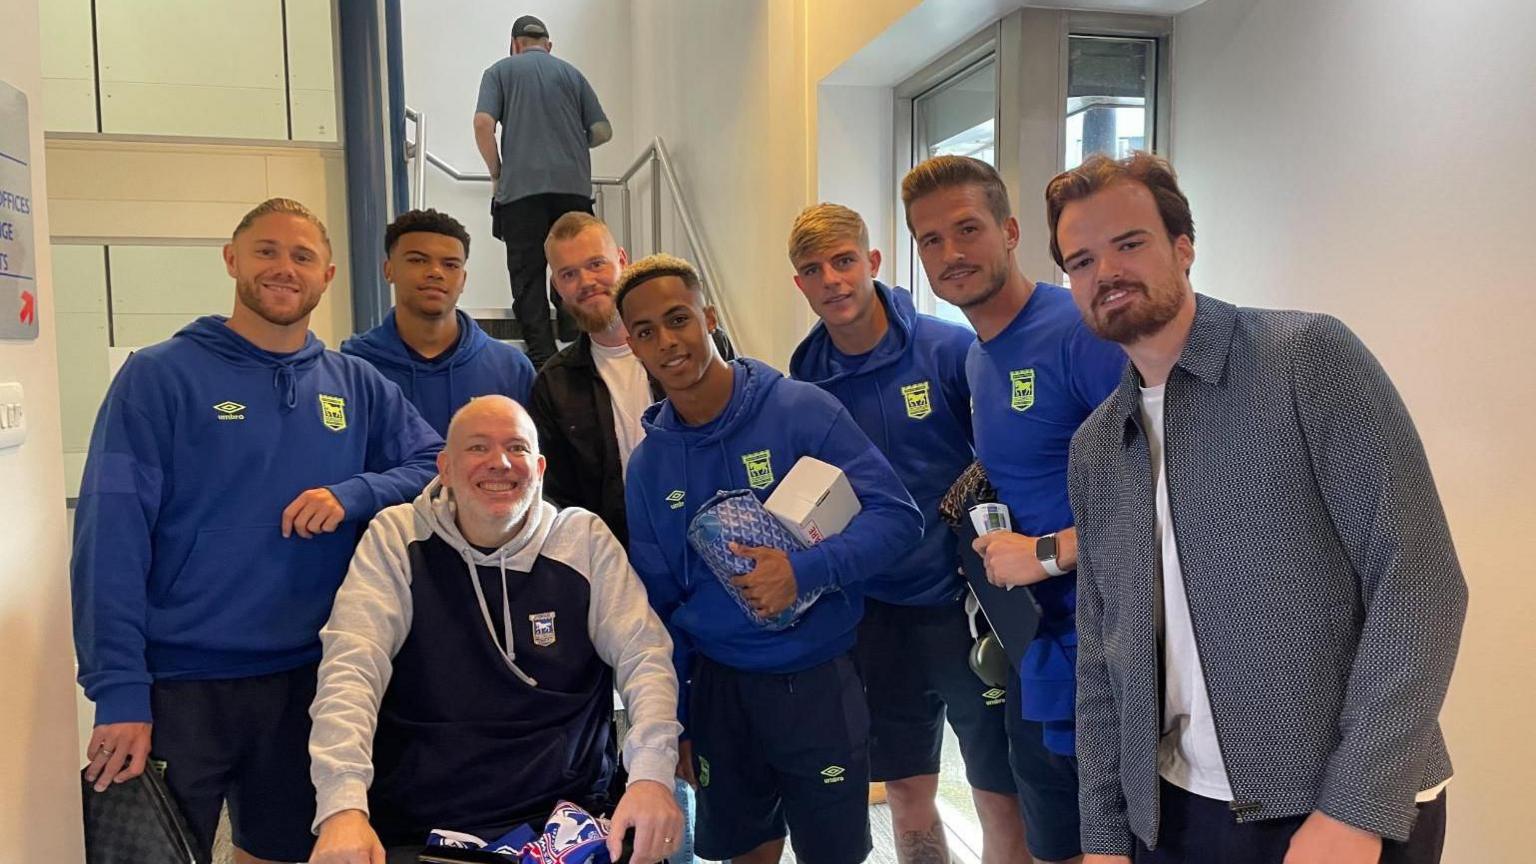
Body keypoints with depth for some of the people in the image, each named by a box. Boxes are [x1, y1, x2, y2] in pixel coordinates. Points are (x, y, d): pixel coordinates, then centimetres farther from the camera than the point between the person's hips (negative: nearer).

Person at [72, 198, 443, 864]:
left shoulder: (356, 385, 6)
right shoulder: (159, 377, -6)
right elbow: (112, 540, -12)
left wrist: (354, 494, -15)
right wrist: (119, 692, -18)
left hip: (311, 679, 4)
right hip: (180, 684, -4)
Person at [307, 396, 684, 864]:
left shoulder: (585, 540, 2)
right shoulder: (397, 538, -1)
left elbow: (645, 655, -3)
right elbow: (352, 667, -11)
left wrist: (652, 773, -21)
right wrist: (343, 806, -26)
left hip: (563, 817, 0)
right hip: (416, 826, 0)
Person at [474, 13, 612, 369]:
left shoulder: (501, 71, 12)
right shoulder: (571, 73, 17)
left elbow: (483, 123, -3)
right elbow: (602, 131, 13)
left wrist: (497, 173, 8)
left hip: (521, 189, -2)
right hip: (574, 187, 2)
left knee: (528, 277, 0)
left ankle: (542, 361, -4)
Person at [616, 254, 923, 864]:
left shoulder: (802, 411, -12)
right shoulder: (648, 464, 1)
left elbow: (897, 516, -14)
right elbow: (660, 604, 8)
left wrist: (803, 571, -27)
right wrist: (673, 720, 9)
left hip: (820, 677, -3)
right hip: (719, 683, 3)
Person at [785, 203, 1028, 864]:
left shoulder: (950, 350, -10)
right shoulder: (804, 378, 2)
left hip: (964, 600, -3)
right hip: (876, 611, 4)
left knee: (1002, 798, 5)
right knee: (906, 796, 16)